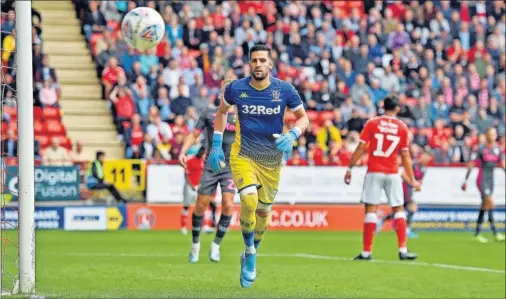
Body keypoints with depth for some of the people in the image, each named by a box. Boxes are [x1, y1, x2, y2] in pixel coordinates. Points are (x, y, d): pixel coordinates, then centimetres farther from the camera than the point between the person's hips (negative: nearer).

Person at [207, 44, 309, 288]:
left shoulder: (284, 90, -9)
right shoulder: (235, 89, -8)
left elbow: (303, 117, 4)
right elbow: (222, 111, 12)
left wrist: (292, 135, -17)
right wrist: (216, 145, 7)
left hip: (272, 159, 2)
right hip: (243, 155, -2)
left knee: (263, 209, 11)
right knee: (249, 200, -24)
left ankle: (250, 255, 37)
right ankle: (250, 253, -2)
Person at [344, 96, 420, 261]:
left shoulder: (372, 123, 0)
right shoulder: (402, 127, 4)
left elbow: (361, 148, -4)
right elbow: (406, 156, 5)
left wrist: (350, 169, 1)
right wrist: (412, 180, 10)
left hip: (374, 172, -1)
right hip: (393, 173, 1)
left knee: (371, 209, -1)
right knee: (398, 209, 9)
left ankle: (367, 251, -3)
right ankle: (403, 250, 1)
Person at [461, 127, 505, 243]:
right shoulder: (481, 149, -8)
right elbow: (471, 165, -6)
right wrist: (465, 180, -8)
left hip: (491, 180, 6)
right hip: (482, 180, -6)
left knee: (485, 205, 8)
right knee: (490, 202, -18)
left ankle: (477, 232, 15)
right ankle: (495, 232, -19)